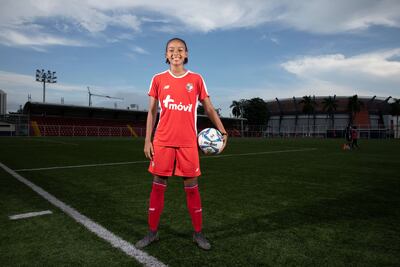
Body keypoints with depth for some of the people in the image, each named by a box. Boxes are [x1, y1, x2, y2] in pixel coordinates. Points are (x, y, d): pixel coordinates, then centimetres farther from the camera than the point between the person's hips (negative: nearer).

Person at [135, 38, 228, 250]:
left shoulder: (196, 79, 5)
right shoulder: (158, 79, 6)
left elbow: (209, 108, 7)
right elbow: (152, 112, 8)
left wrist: (222, 131, -4)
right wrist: (147, 140, 2)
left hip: (188, 142, 0)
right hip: (162, 141, 1)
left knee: (191, 185, 5)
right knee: (158, 184, 6)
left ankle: (198, 233, 20)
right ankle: (152, 232, 21)